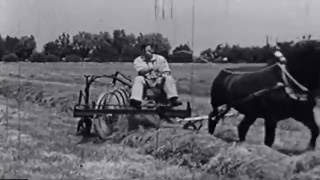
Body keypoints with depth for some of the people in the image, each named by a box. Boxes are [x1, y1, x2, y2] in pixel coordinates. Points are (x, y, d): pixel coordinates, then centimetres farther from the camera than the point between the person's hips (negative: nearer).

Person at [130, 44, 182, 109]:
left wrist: (162, 75, -22)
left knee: (169, 78, -25)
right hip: (146, 81, -1)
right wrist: (151, 68, -34)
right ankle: (135, 101, -45)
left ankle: (173, 100, -38)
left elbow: (167, 72, 1)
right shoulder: (138, 60, 1)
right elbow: (141, 72, -16)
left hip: (158, 81, 1)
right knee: (138, 79, -31)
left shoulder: (160, 58, 5)